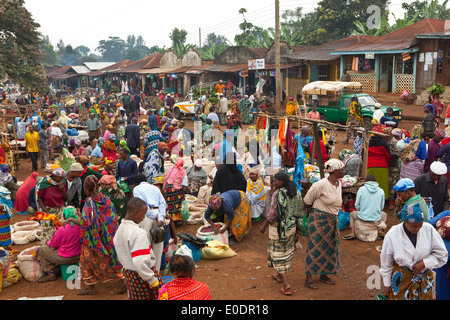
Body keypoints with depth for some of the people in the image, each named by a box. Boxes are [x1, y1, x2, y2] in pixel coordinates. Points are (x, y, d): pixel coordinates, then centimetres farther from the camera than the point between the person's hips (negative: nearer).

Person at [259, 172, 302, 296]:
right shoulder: (296, 192, 1)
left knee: (278, 253, 3)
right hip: (291, 226, 7)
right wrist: (295, 223, 18)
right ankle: (280, 276, 39)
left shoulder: (278, 194, -21)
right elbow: (300, 210, 7)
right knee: (287, 251, 21)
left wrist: (264, 226, -7)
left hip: (278, 228, -7)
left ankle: (286, 284, -2)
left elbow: (273, 214, -20)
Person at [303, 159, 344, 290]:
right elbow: (308, 199, -9)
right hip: (319, 219, -8)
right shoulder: (322, 184, -20)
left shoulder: (339, 184, 4)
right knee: (316, 248, -3)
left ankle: (323, 274, 27)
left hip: (332, 219, 8)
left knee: (330, 247, 13)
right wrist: (311, 210, 7)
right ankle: (308, 278, 6)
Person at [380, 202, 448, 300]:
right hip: (402, 280, -2)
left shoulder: (429, 229, -14)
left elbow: (442, 254, -2)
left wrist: (425, 263, -17)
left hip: (425, 278, 2)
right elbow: (386, 263, -3)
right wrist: (387, 284, 5)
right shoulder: (392, 235, -16)